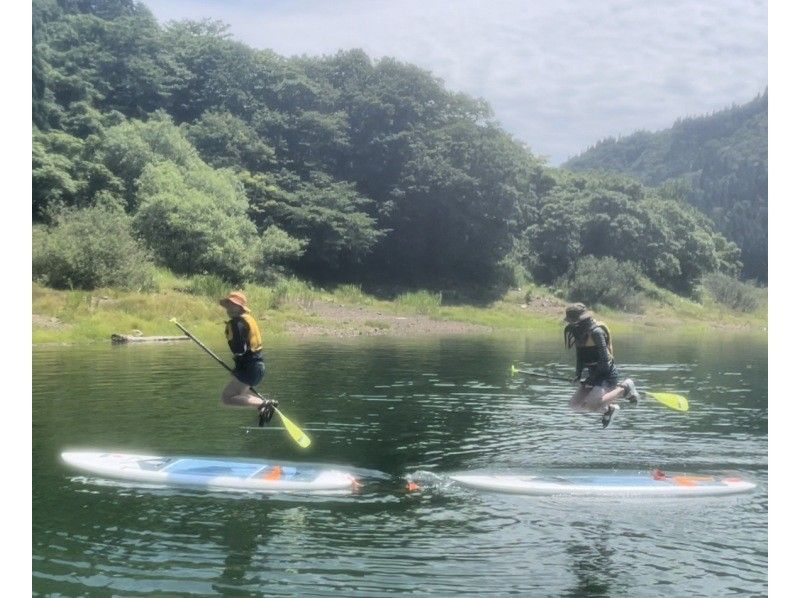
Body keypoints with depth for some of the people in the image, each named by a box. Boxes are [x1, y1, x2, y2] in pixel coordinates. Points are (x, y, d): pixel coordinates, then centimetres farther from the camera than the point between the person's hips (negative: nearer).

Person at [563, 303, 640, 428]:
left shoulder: (596, 332, -21)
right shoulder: (579, 332, 6)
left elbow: (604, 360, -22)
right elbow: (580, 356, 15)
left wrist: (593, 377, -17)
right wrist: (578, 374, 2)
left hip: (608, 375, -9)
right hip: (595, 374, 9)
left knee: (591, 405, -24)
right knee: (575, 404, 3)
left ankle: (624, 388, -4)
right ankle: (608, 408, 21)